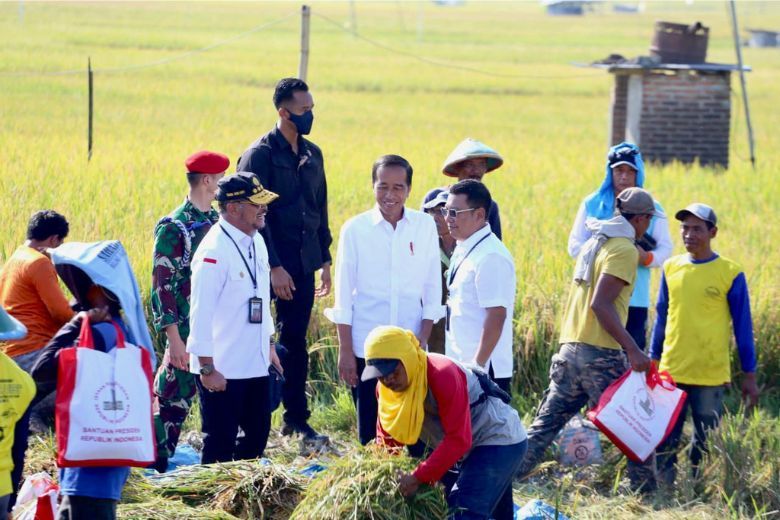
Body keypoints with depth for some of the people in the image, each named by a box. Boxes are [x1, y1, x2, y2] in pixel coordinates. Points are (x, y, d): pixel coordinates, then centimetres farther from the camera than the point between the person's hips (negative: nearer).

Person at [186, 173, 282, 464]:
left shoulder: (256, 241, 8)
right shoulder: (214, 251, -20)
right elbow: (200, 314, -20)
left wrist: (268, 346, 21)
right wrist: (207, 369, -20)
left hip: (255, 365, 8)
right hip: (222, 370, -8)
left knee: (258, 435, 15)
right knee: (221, 443, 1)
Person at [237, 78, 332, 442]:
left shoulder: (312, 154, 11)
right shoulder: (260, 154, -10)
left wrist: (324, 259, 15)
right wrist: (274, 267, -16)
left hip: (303, 265, 6)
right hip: (271, 266, -6)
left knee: (296, 342, 10)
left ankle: (296, 419, 16)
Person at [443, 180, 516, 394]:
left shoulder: (490, 257, -17)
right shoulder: (462, 250, 11)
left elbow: (496, 316, -20)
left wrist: (477, 366, -21)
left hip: (485, 370, -9)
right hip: (461, 366, 9)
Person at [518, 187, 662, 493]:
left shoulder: (595, 242, 18)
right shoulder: (624, 249, -9)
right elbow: (600, 303, -19)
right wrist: (632, 349, -22)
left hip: (570, 349, 8)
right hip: (600, 353, -8)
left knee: (546, 422, 9)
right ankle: (645, 490, 6)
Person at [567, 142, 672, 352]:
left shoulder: (652, 208, 8)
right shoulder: (592, 204, 9)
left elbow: (665, 249, 5)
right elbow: (575, 245, 6)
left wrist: (647, 258, -18)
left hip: (635, 300, 0)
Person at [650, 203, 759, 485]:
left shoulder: (730, 274, -4)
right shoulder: (671, 268, 7)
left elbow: (743, 326, 1)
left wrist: (749, 375, 2)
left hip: (710, 376, -3)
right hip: (671, 372, 3)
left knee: (706, 445, 2)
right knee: (665, 442, 4)